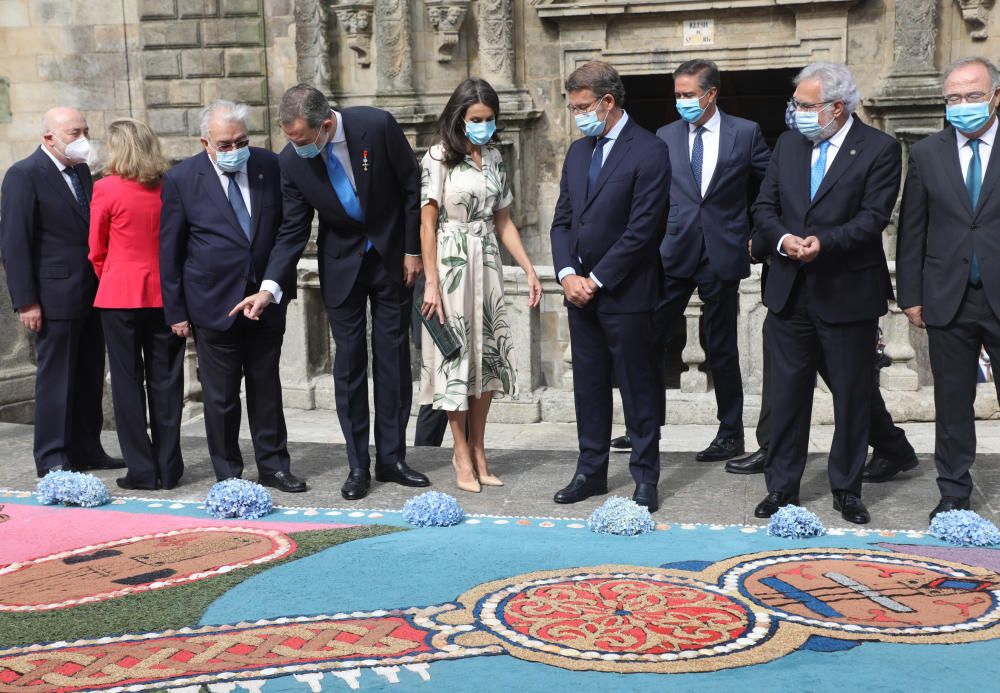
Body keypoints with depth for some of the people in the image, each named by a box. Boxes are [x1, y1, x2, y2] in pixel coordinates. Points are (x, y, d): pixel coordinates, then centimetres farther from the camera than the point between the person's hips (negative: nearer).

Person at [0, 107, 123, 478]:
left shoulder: (80, 170, 13)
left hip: (90, 294, 7)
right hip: (55, 296, -7)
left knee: (90, 376, 12)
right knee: (55, 377, 0)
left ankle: (86, 450, 22)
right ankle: (52, 458, 9)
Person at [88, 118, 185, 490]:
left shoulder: (107, 188, -8)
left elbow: (97, 249, 1)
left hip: (121, 294, -3)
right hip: (165, 294, 3)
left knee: (128, 380, 5)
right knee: (165, 380, 8)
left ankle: (142, 470, 6)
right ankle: (168, 468, 12)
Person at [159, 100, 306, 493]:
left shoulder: (269, 167, 0)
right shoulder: (181, 179, -7)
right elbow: (169, 250, -2)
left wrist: (282, 284, 9)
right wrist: (176, 311, -3)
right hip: (214, 303, -2)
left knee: (267, 387, 11)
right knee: (220, 396, 5)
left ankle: (274, 466, 22)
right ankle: (228, 474, 18)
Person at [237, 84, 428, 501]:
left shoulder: (376, 126, -21)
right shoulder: (292, 161, -15)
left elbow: (412, 187, -9)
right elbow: (293, 231, -8)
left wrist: (413, 251, -7)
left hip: (392, 255, -1)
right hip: (342, 261, 1)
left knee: (393, 356, 4)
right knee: (349, 360, 1)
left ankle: (392, 458, 13)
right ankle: (358, 466, 8)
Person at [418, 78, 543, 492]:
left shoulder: (493, 158, 11)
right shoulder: (439, 157, -7)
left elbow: (503, 221, 14)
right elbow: (427, 224, -9)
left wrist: (529, 270, 9)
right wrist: (431, 283, -14)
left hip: (487, 263, 6)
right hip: (450, 263, -6)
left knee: (487, 354, 6)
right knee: (455, 355, 0)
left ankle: (478, 451, 17)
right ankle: (463, 454, 11)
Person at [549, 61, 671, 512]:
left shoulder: (649, 152, -10)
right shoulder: (578, 151, 13)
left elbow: (642, 229, -16)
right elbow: (562, 220, 12)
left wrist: (596, 280, -14)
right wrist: (568, 273, -4)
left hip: (625, 292, -7)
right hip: (580, 289, 7)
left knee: (639, 388, 3)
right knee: (588, 386, 13)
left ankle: (645, 477, 12)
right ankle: (591, 471, 23)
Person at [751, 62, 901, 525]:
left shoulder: (879, 149, -6)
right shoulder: (788, 144, 9)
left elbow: (873, 217, -14)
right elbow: (764, 207, 7)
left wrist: (824, 242, -28)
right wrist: (783, 239, -14)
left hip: (848, 293, -4)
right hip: (790, 291, 4)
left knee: (852, 395, 7)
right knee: (788, 392, 9)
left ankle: (847, 489, 21)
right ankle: (782, 486, 19)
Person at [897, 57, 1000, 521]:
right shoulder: (927, 154, 6)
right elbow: (911, 232, 6)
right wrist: (910, 294, 2)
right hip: (949, 300, 2)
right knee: (952, 403, 9)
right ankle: (954, 493, 21)